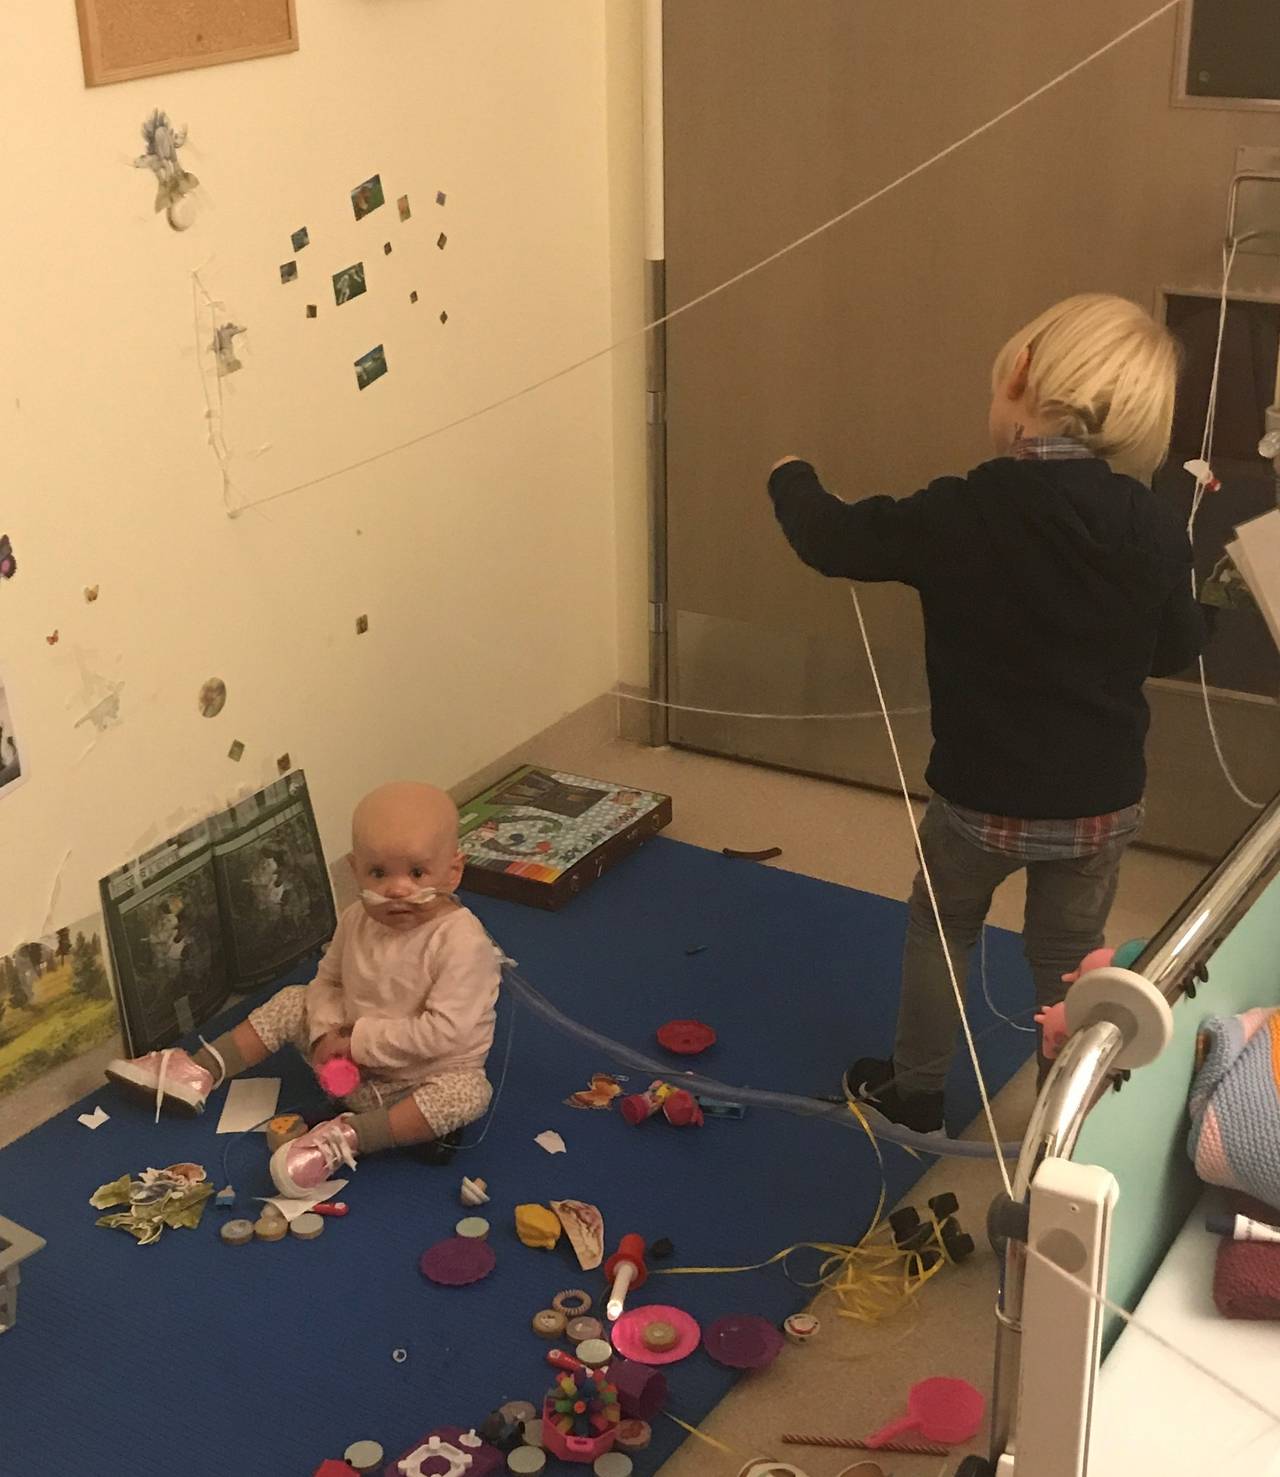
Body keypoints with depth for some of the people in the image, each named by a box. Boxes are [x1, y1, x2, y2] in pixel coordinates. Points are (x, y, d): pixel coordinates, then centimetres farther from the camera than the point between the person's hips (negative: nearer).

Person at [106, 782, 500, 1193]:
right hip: (353, 1068, 6)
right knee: (293, 1003, 2)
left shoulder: (462, 943, -28)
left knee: (469, 1092, -35)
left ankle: (346, 1138, -37)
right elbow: (327, 980, 6)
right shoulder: (357, 920, -7)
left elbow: (443, 1031, -31)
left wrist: (360, 1041, -24)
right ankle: (200, 1073, 5)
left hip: (424, 1077, -6)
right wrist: (327, 1032, -15)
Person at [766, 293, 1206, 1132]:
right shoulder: (1155, 528, -13)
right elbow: (1178, 653, 4)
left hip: (981, 799, -2)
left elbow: (834, 540, -4)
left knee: (941, 928, 25)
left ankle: (915, 1093, 40)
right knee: (1070, 960, 22)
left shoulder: (961, 515, -21)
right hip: (1105, 804, 2)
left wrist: (792, 478, 16)